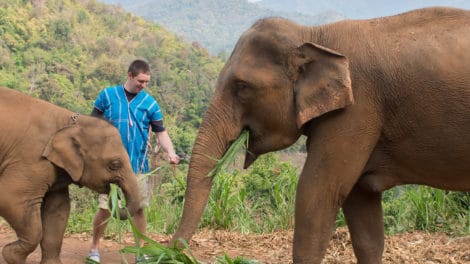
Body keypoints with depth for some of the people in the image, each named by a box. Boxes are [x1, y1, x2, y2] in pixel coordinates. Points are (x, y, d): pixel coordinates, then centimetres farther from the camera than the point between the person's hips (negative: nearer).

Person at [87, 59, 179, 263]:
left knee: (139, 208, 4)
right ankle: (94, 248, 17)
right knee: (105, 208, -2)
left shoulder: (149, 103, 2)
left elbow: (161, 132, 2)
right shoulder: (107, 95, 0)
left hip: (138, 164, 1)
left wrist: (170, 152, -16)